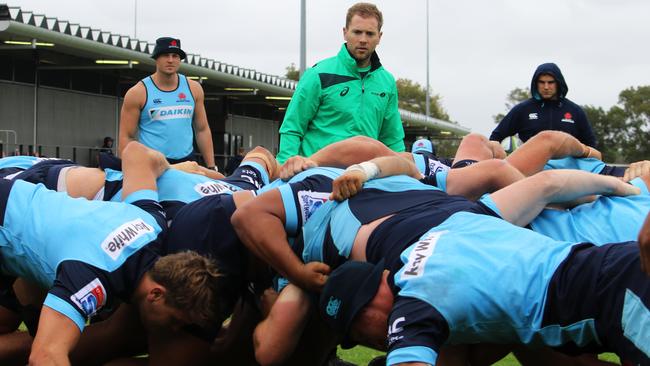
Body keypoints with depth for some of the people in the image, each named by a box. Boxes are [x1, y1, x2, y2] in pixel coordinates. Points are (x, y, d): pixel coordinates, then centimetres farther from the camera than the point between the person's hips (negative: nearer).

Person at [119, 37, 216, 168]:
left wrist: (211, 167, 8)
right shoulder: (138, 93, -2)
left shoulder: (193, 88, 9)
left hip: (186, 162, 4)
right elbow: (127, 137, -1)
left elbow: (202, 130, 14)